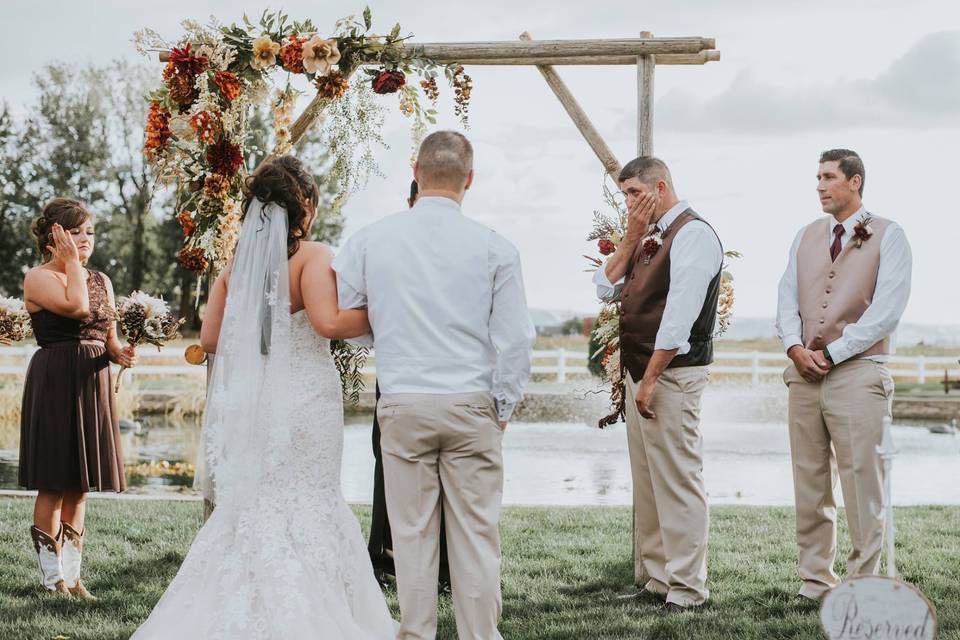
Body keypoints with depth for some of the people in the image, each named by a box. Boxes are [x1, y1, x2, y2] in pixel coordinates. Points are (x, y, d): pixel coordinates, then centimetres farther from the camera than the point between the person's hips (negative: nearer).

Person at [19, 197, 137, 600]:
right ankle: (53, 577, 4)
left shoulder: (102, 280, 15)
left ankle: (71, 574, 15)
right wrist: (71, 261, -11)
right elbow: (76, 306, -23)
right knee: (54, 484, -4)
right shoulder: (38, 278, -5)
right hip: (55, 383, -6)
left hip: (94, 384, 7)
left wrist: (121, 354, -4)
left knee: (80, 486, 9)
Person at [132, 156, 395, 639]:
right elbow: (328, 322, -22)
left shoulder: (238, 262, 8)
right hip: (304, 399, -5)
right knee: (307, 509, 4)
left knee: (249, 508, 13)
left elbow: (210, 339, 8)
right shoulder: (312, 255, -8)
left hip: (248, 403, 5)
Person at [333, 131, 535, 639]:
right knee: (476, 534, 6)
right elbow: (516, 339, -2)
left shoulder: (371, 240, -1)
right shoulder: (494, 248, -3)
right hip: (472, 406, -1)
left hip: (402, 406, 1)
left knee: (412, 533, 8)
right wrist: (503, 405, 10)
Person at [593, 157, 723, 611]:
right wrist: (631, 237, 4)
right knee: (646, 482, 13)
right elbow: (605, 289, 14)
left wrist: (651, 378, -19)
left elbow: (680, 314, -19)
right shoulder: (651, 239, 16)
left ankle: (685, 589, -1)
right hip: (640, 370, 10)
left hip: (671, 373, -10)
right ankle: (652, 578, 21)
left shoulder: (693, 234, -12)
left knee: (678, 480, -6)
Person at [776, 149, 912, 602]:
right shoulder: (806, 237, 16)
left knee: (862, 487, -5)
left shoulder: (887, 236, 0)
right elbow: (787, 298, 12)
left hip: (857, 373, -5)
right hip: (804, 374, 5)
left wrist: (831, 353, -11)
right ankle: (815, 583, 14)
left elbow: (887, 309, -9)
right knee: (809, 486, 7)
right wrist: (795, 347, -7)